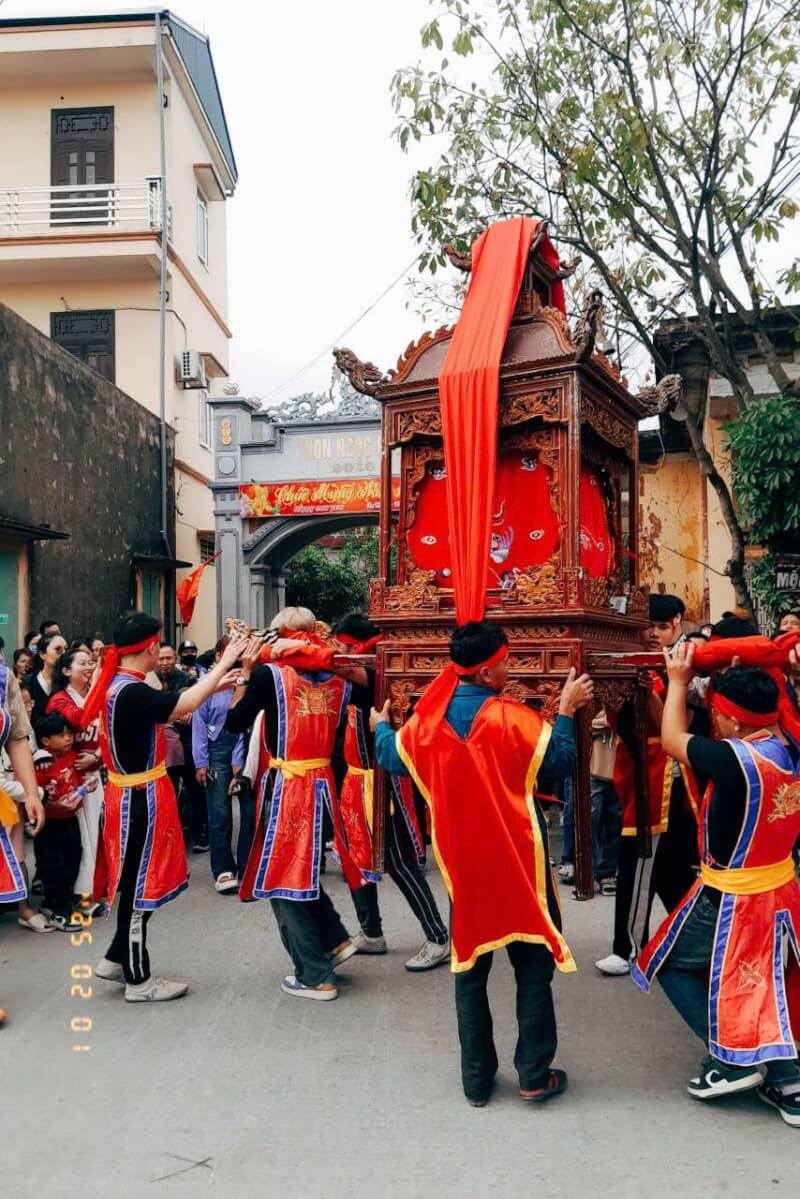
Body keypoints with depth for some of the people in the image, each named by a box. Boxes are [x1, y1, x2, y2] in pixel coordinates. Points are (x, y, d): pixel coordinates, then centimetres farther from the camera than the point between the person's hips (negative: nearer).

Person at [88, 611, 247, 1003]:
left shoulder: (117, 686, 7)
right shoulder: (132, 693, -24)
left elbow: (168, 707, 14)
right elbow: (184, 705, -29)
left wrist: (216, 685, 12)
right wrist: (224, 662, -20)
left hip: (131, 796, 10)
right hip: (140, 802, -10)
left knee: (138, 883, 20)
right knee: (140, 887, 2)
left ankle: (116, 959, 32)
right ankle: (138, 981, 15)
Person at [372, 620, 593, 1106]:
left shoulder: (429, 718, -4)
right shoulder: (514, 719, -16)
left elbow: (393, 757, 14)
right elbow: (562, 762, -7)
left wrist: (381, 727, 34)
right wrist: (567, 709, 4)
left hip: (462, 859, 4)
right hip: (517, 857, -3)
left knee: (469, 963, 14)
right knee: (533, 962, 10)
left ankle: (477, 1078, 20)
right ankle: (535, 1074, 14)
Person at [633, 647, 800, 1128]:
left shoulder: (735, 759, -28)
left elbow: (673, 740, -11)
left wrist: (679, 681, 1)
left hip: (730, 901, -8)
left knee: (671, 965, 13)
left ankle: (734, 1060, 9)